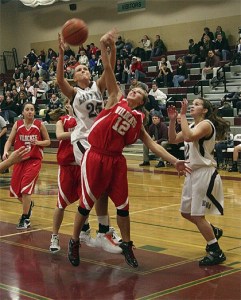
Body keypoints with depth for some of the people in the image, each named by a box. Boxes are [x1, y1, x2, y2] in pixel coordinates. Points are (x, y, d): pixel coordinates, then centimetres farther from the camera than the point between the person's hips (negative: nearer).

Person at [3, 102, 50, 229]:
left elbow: (48, 141, 4)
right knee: (15, 190, 7)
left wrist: (38, 142, -16)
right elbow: (9, 140, -1)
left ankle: (25, 218, -1)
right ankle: (28, 204, 39)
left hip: (34, 160, -3)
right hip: (19, 160, 3)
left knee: (25, 188, -14)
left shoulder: (39, 125, -4)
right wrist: (6, 151, -21)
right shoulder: (17, 124, 0)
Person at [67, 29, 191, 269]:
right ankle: (74, 242, 22)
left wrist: (174, 161, 5)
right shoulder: (116, 99, 2)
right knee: (87, 203, 4)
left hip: (116, 160, 4)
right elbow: (108, 71, -9)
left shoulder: (138, 119, 11)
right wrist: (103, 47, -21)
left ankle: (126, 245, 25)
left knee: (122, 204, 7)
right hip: (95, 157, -4)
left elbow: (151, 144, 12)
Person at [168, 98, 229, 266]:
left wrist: (182, 115, -22)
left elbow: (189, 137, -31)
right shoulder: (193, 126, 14)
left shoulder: (206, 124, -13)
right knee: (186, 212, 17)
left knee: (197, 215, -9)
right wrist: (172, 120, 0)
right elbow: (173, 139, 11)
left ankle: (216, 253, 2)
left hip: (205, 173, -10)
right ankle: (213, 232, 37)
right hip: (193, 173, 10)